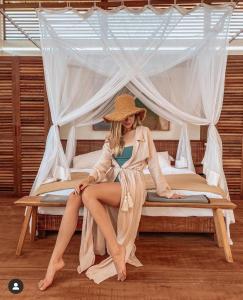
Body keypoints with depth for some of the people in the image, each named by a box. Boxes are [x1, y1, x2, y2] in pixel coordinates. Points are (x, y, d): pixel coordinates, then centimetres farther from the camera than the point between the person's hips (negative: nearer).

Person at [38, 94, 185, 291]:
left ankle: (116, 249, -28)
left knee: (88, 193, -32)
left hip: (132, 184, -5)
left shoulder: (144, 132, 6)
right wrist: (89, 179, -15)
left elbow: (154, 164, 7)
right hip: (112, 181, 5)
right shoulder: (112, 137, 18)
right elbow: (103, 164, 5)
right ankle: (56, 259, -26)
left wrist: (166, 191, 8)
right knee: (74, 198, -24)